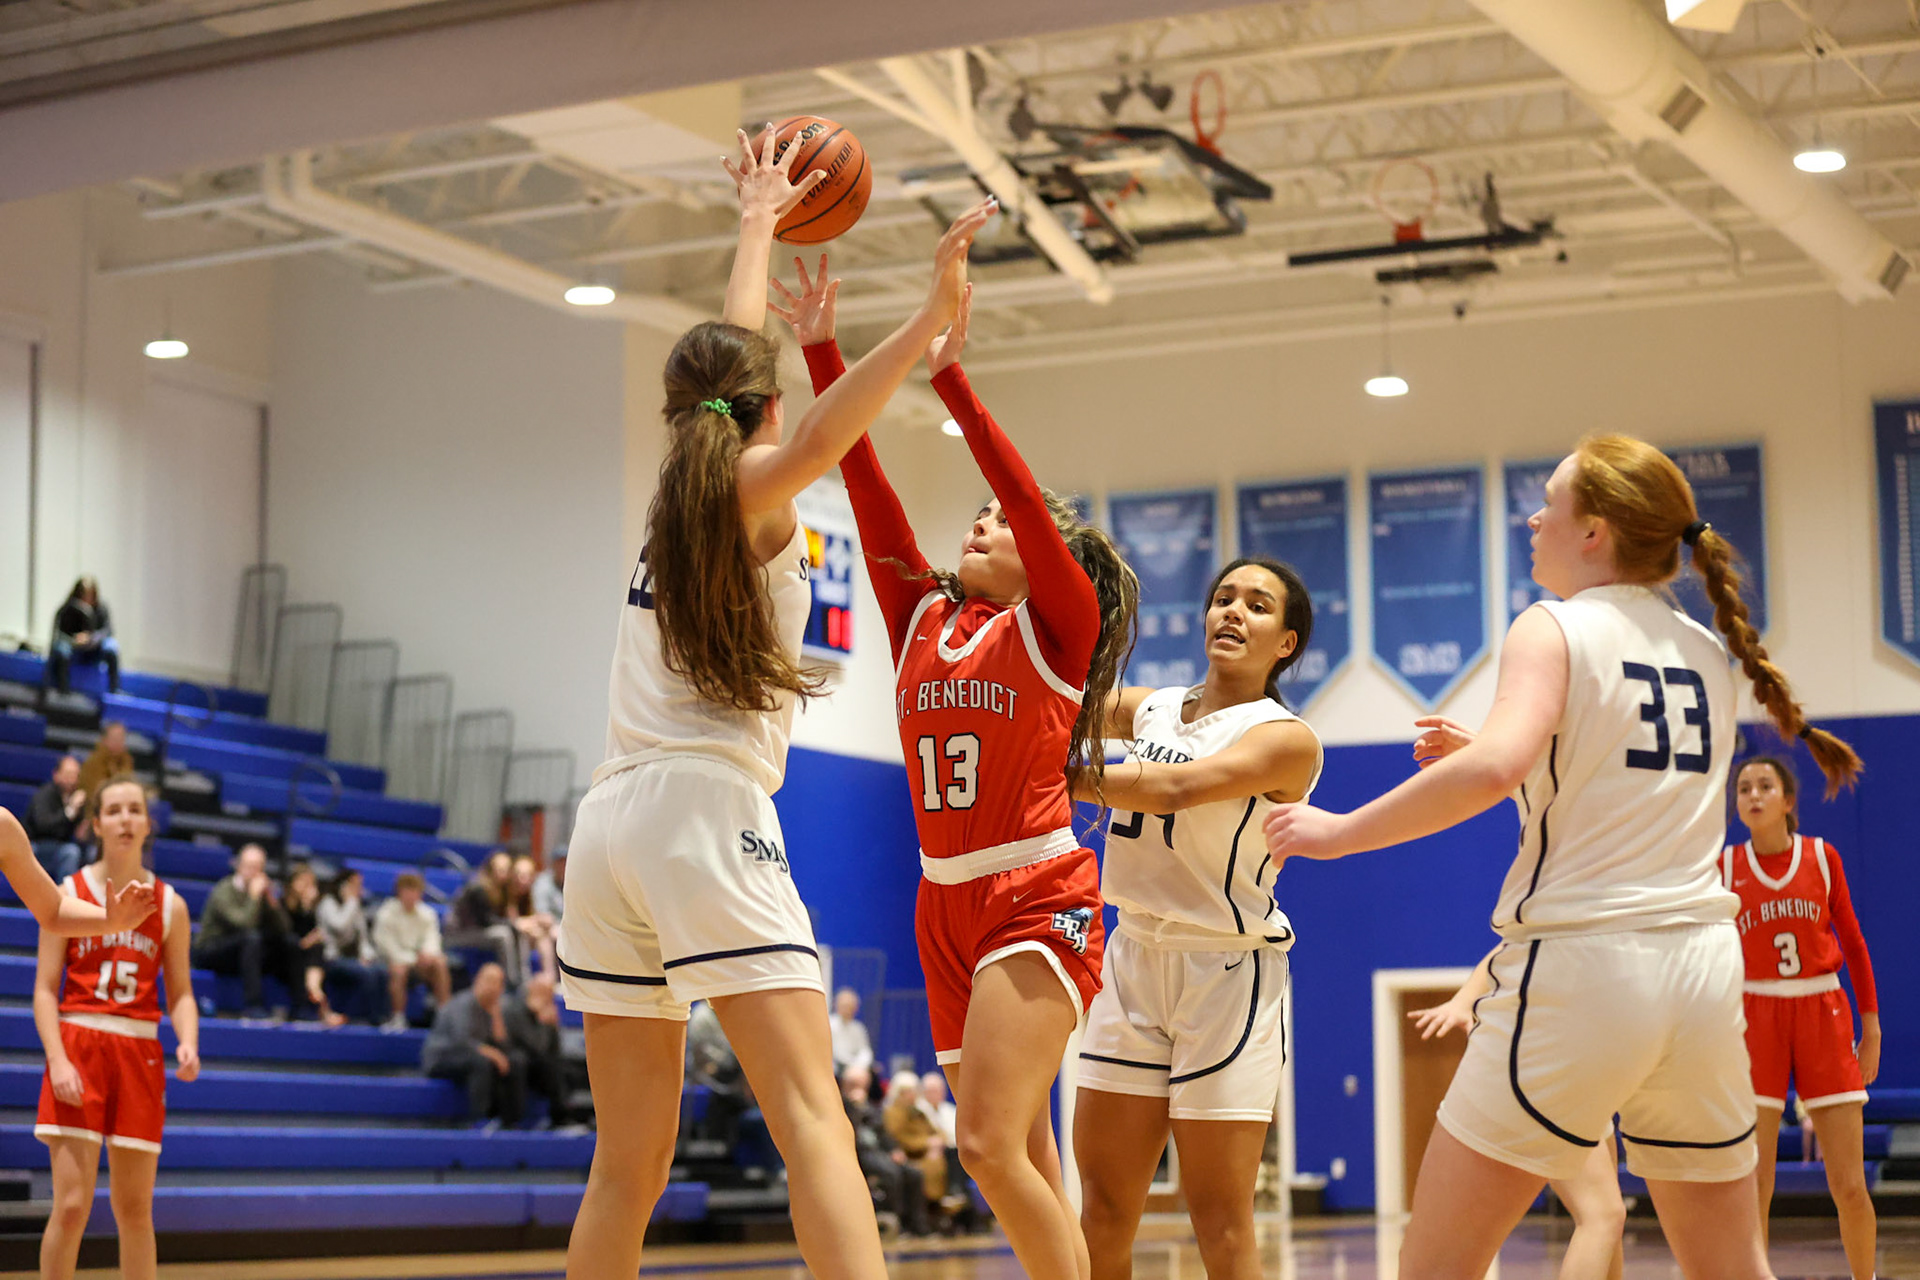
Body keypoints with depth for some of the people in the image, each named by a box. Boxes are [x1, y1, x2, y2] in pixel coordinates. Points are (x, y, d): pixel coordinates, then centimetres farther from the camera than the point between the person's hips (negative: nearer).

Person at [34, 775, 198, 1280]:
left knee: (135, 1209, 7)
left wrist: (188, 1044, -12)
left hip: (140, 1054, 2)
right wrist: (57, 1059, -14)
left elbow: (180, 993, 8)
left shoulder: (169, 906, 8)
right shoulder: (69, 894, 2)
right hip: (77, 1047, -2)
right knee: (71, 1205, -11)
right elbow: (45, 989, -1)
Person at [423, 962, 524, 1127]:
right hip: (441, 1059, -7)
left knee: (518, 1060, -14)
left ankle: (510, 1120, -16)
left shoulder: (499, 1009, 7)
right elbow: (462, 1041, -28)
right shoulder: (464, 1004, -15)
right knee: (482, 1061, -37)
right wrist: (491, 1052, -30)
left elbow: (503, 1044, -4)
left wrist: (496, 1014, -11)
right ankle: (479, 1119, -37)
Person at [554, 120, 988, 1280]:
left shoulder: (682, 485, 20)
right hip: (709, 813, -7)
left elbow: (727, 360, 37)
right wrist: (932, 321, -25)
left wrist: (761, 222, 50)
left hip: (611, 824, 7)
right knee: (814, 1125, -16)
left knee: (630, 1167, 10)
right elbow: (812, 439, -19)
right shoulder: (754, 488, 5)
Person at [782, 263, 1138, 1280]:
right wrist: (822, 351, 4)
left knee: (991, 1143, -18)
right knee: (1026, 1166, 8)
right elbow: (869, 490, 8)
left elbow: (1024, 493, -15)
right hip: (946, 904, 6)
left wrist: (948, 374, -20)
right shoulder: (923, 619, 13)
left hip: (1037, 900, -6)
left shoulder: (1060, 625, -1)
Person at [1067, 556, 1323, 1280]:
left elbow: (1175, 789, -23)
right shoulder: (1149, 709, 11)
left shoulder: (1286, 738, -9)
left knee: (1220, 1222, -2)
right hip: (1134, 958, 5)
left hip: (1226, 972, -5)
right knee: (1102, 1207, 6)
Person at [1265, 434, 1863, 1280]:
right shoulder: (1707, 654, 15)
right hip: (1701, 970, 7)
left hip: (1581, 964, -7)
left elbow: (1496, 770, -24)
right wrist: (1479, 754, 22)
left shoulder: (1554, 630, -5)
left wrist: (1339, 831, -15)